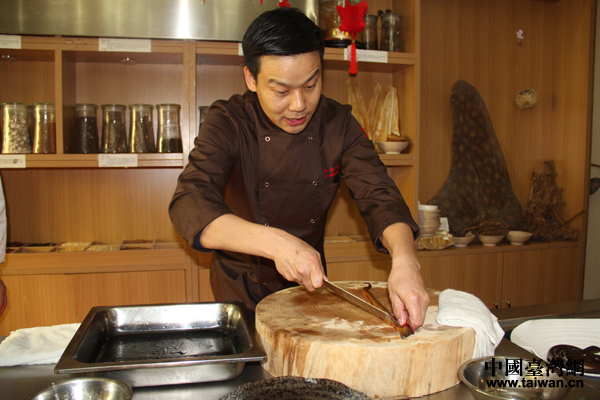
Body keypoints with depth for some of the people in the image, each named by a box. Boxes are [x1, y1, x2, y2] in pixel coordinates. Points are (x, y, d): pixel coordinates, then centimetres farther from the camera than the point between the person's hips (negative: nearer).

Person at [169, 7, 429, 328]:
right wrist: (275, 242, -45)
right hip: (241, 290, -2)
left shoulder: (338, 124, -8)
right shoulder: (227, 123, -18)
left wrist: (405, 260, -36)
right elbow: (189, 206, -30)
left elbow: (379, 196, -16)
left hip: (310, 285, 2)